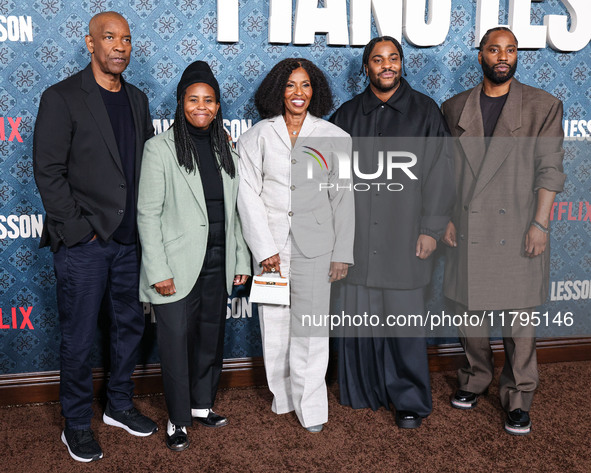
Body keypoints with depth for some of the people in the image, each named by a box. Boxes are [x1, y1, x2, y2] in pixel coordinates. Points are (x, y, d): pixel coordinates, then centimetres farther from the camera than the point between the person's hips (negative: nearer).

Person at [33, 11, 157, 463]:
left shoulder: (137, 99, 11)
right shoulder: (62, 98, -7)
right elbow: (49, 173, -10)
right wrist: (80, 230, -13)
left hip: (130, 240, 6)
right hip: (83, 243, -6)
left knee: (130, 325, 16)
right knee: (79, 339, 4)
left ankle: (120, 404, 35)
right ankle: (76, 425, 22)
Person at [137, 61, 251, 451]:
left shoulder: (226, 149, 9)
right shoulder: (160, 147, -6)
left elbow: (233, 211, 12)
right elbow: (148, 213, -9)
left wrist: (241, 259, 9)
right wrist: (158, 270, -14)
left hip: (218, 264, 5)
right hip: (179, 266, -5)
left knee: (212, 337, 14)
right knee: (177, 342, 2)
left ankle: (203, 404, 32)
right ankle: (178, 419, 18)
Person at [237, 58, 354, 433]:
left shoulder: (334, 138, 3)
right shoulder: (258, 136, 2)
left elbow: (343, 199, 4)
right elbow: (249, 195, -1)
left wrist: (342, 254, 1)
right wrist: (265, 248, -7)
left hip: (314, 244, 0)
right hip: (270, 243, 1)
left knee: (311, 328, 1)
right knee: (274, 323, 7)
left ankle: (311, 406, 14)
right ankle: (282, 397, 25)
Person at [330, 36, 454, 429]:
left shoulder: (424, 112, 4)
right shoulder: (347, 115, 11)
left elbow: (440, 173, 1)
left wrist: (431, 230, -5)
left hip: (405, 239, -2)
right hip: (358, 238, 3)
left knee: (405, 320, 0)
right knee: (361, 316, 7)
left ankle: (410, 400, 16)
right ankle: (365, 391, 24)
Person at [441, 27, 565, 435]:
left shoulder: (543, 106, 2)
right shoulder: (455, 108, 9)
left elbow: (550, 169, -2)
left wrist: (540, 223, -9)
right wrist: (446, 218, 3)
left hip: (517, 229, -2)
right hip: (468, 229, 3)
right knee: (469, 308, 11)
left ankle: (519, 399, 16)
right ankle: (475, 380, 31)